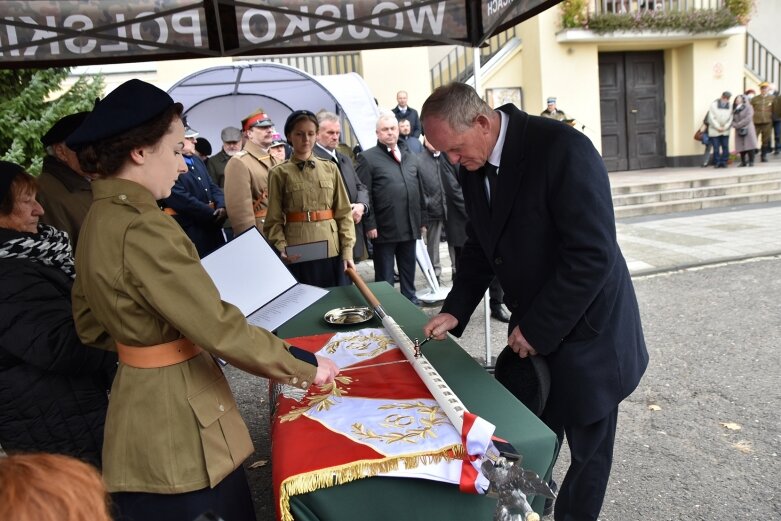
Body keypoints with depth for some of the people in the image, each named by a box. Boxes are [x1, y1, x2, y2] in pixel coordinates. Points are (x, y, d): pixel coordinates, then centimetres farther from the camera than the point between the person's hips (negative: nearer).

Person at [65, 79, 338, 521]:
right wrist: (306, 366, -14)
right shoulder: (142, 228, -25)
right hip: (176, 423, -9)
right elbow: (221, 330, -25)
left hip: (142, 401, 10)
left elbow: (92, 324, 15)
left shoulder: (100, 218, 6)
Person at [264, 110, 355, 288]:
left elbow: (344, 213, 7)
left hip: (332, 251, 2)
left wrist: (347, 250, -1)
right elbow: (274, 220, 0)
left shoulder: (330, 168, 8)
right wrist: (282, 248, -15)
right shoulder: (279, 173, 2)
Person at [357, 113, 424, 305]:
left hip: (410, 227, 5)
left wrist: (422, 220, 13)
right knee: (385, 276, 6)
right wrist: (370, 224, -14)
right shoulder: (368, 158, -4)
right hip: (384, 229, -5)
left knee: (409, 272, 16)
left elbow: (419, 190, 17)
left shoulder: (410, 157, 15)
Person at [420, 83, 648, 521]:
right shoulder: (475, 167, 0)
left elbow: (593, 255, -26)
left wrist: (537, 329, -19)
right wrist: (455, 310, -2)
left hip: (585, 335, -6)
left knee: (587, 452, 13)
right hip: (530, 331, 6)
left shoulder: (562, 149, -23)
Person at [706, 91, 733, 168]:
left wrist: (725, 127, -7)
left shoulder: (730, 106, 6)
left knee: (725, 147, 1)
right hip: (714, 130, -3)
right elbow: (711, 118, -7)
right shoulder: (714, 104, -3)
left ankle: (724, 162, 8)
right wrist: (718, 127, -10)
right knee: (716, 147, -3)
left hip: (725, 130, 3)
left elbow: (730, 118, 5)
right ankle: (717, 163, 4)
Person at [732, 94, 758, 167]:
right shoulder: (734, 109, 17)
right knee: (741, 146, -1)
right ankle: (743, 162, 4)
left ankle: (751, 161, -9)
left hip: (747, 129, -4)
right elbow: (733, 119, 10)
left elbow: (748, 118, -10)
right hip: (739, 131, 4)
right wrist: (735, 125, -9)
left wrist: (739, 124, -13)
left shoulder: (748, 107, 2)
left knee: (749, 145, -10)